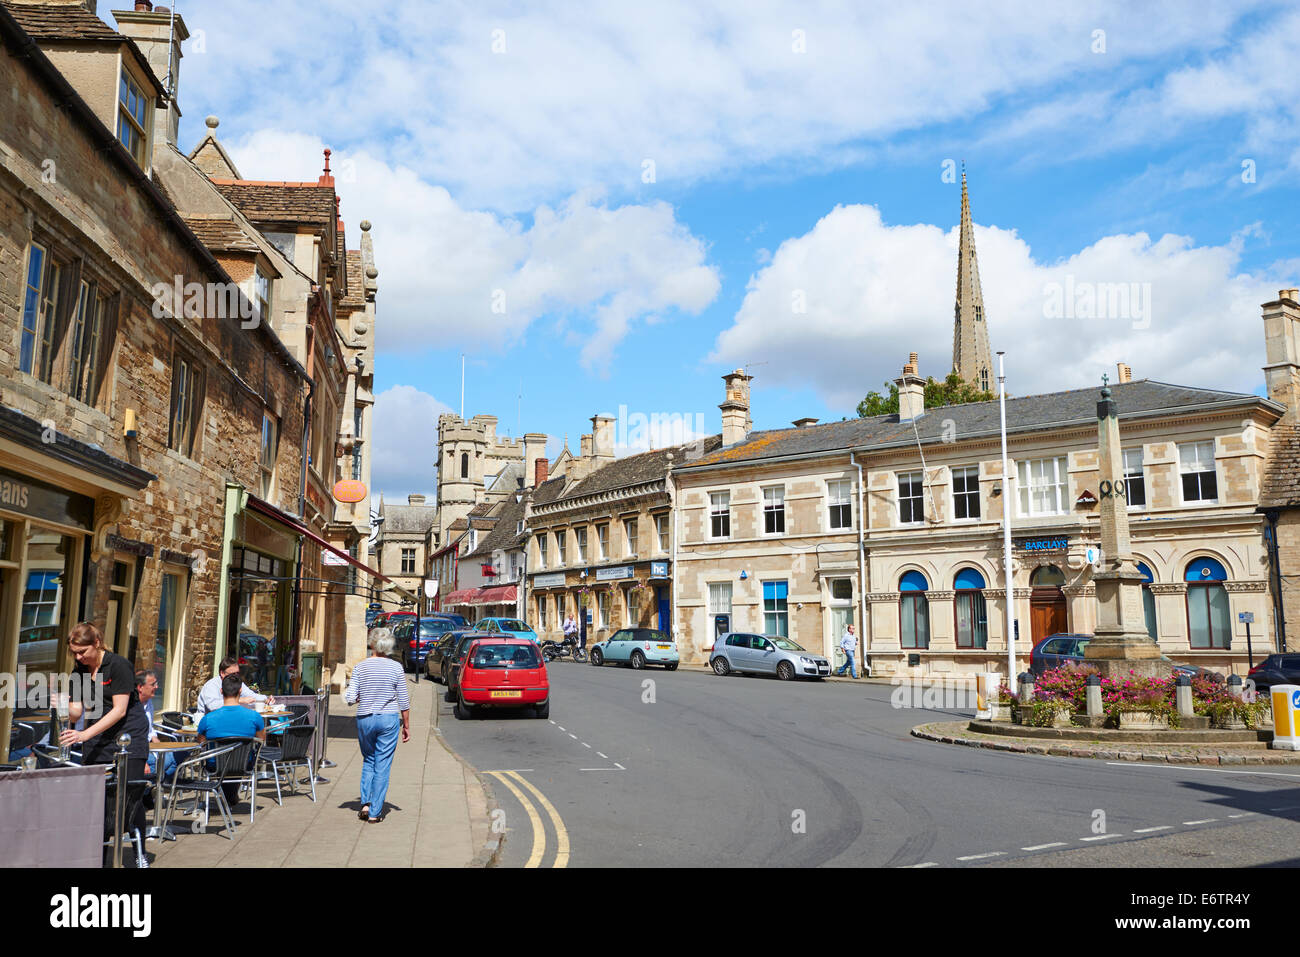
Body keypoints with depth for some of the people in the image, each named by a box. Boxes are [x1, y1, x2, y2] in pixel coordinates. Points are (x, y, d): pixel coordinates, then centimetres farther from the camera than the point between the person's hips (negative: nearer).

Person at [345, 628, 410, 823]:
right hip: (389, 719, -1)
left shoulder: (360, 668, -3)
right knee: (382, 765, 4)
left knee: (368, 761, 20)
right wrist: (406, 726, 7)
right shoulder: (396, 668, -4)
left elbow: (351, 699, -6)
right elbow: (404, 701, -2)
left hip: (364, 719, 1)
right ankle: (375, 813, 6)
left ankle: (365, 803, 8)